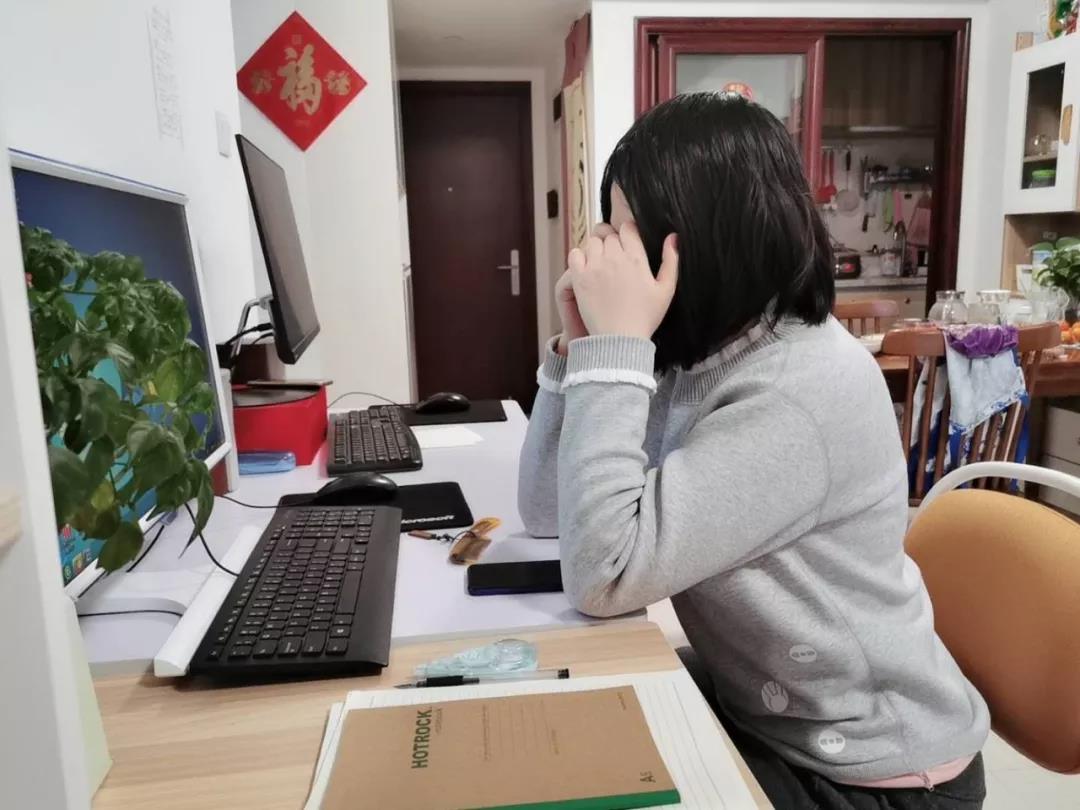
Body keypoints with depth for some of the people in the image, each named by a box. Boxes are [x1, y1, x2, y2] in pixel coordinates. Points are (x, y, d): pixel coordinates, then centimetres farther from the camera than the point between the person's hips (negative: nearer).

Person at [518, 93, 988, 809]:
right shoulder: (694, 358, -3)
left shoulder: (810, 387, -28)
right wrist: (581, 342, -12)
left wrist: (614, 345, -30)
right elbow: (548, 512, -2)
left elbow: (601, 577, -31)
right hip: (745, 710, 6)